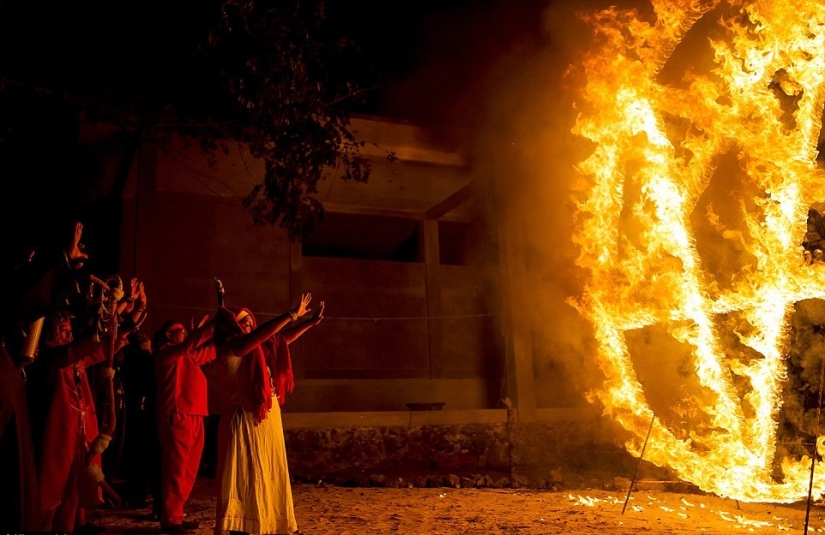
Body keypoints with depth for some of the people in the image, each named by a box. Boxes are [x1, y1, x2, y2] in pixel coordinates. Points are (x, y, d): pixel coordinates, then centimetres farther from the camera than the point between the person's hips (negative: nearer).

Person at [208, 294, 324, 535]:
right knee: (245, 475, -5)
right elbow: (259, 334, -20)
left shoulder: (260, 349, 14)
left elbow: (282, 339, 18)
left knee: (268, 474, 12)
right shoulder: (230, 348, -9)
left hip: (267, 420, 9)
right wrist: (292, 314, -20)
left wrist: (311, 321, 9)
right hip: (245, 420, -8)